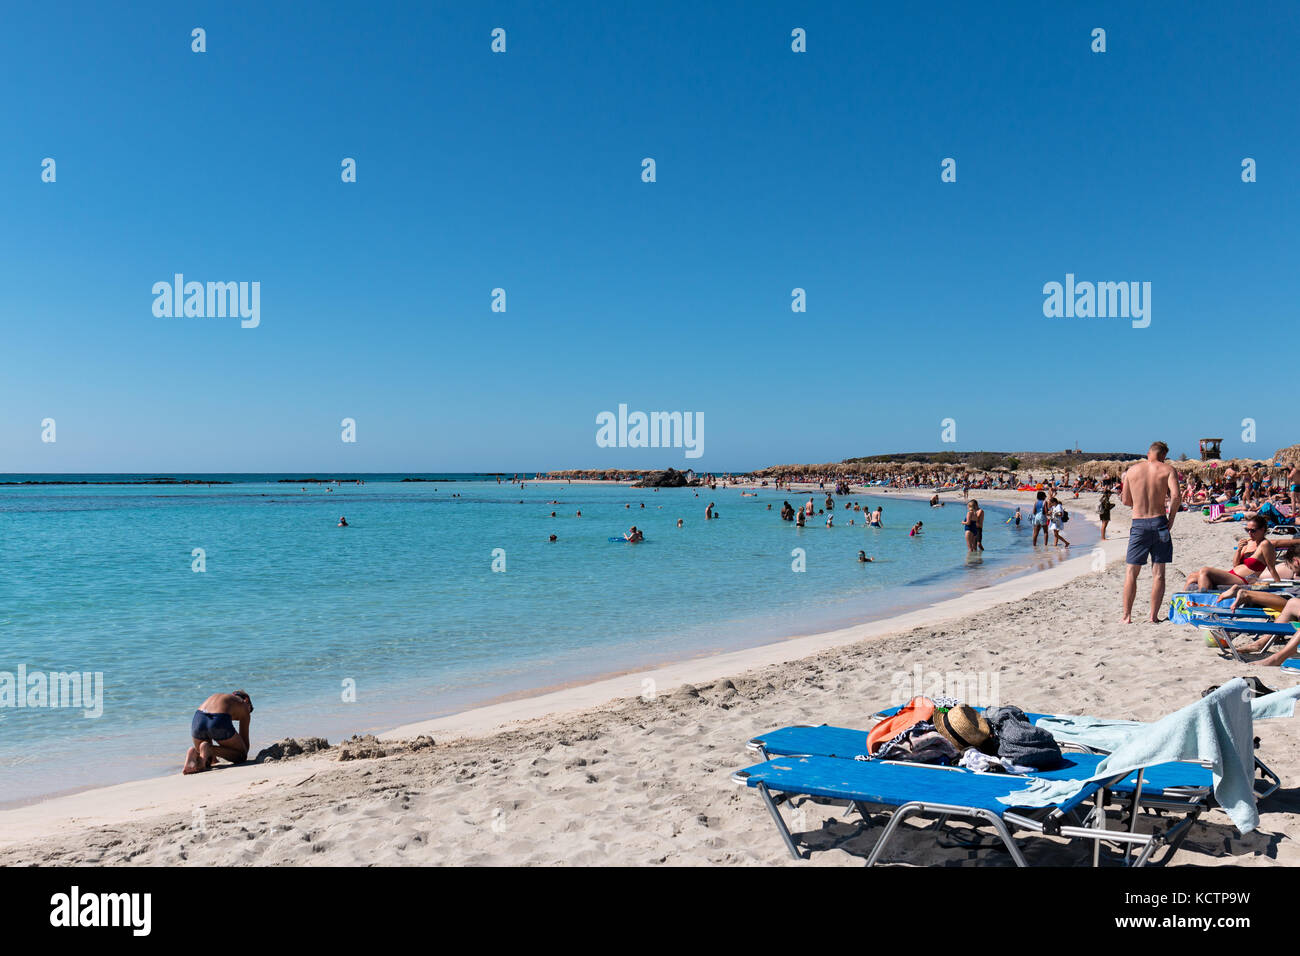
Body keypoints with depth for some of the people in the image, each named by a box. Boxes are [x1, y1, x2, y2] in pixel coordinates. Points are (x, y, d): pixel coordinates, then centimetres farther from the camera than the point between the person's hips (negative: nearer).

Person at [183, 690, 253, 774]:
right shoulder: (244, 705, 27)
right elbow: (245, 739, 29)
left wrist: (212, 758, 49)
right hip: (219, 722, -5)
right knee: (241, 756, 14)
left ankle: (194, 752, -6)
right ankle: (208, 749, -9)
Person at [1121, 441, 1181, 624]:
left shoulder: (1132, 470, 6)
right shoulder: (1167, 469, 0)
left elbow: (1126, 500, 10)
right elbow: (1176, 495, -14)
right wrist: (1171, 518, -2)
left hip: (1138, 524, 1)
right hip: (1159, 522, -1)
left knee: (1131, 572, 7)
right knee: (1158, 572, 6)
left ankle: (1126, 616, 5)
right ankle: (1154, 616, 6)